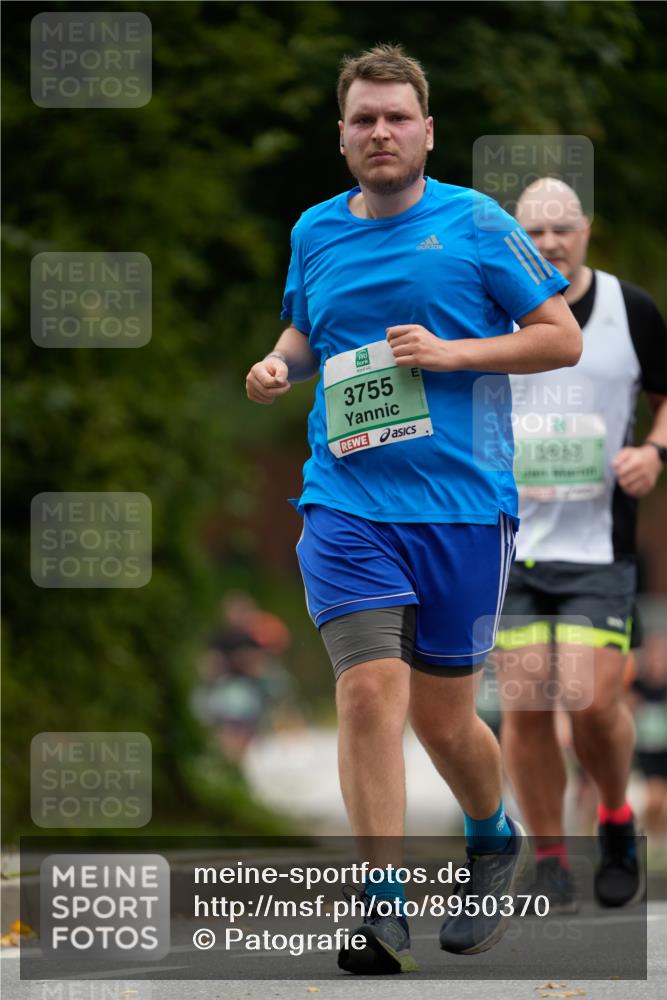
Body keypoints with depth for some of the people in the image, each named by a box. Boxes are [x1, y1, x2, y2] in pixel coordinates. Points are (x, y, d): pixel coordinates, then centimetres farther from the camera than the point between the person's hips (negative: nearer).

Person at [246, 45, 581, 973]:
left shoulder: (475, 223, -1)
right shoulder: (315, 233, 9)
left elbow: (562, 338, 0)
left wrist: (453, 352, -13)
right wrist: (280, 364, 6)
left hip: (462, 505, -2)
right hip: (347, 504, 2)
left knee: (443, 719, 7)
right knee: (369, 691, -16)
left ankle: (494, 840, 38)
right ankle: (383, 905, -15)